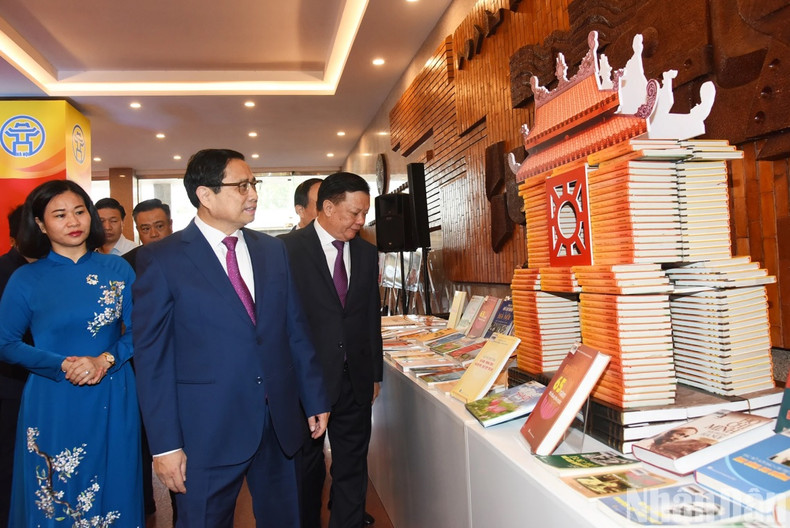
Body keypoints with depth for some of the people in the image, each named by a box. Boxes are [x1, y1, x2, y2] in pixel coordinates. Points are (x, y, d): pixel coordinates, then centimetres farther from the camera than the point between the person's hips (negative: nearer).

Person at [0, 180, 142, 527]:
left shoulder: (118, 270, 0)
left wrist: (105, 361, -18)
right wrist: (61, 366, -15)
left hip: (112, 400, 1)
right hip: (53, 404, -1)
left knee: (112, 493, 14)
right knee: (54, 500, 12)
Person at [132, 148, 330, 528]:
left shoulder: (273, 250, 6)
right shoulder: (162, 259, -7)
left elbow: (295, 330, 8)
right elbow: (152, 357, -8)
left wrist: (315, 399, 9)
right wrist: (165, 444, -10)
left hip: (280, 424, 4)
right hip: (207, 431, -4)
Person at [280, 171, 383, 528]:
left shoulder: (367, 253, 6)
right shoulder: (288, 249, -10)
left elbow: (372, 317, 11)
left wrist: (375, 373, 13)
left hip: (355, 379, 4)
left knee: (352, 466, 13)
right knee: (306, 468, 15)